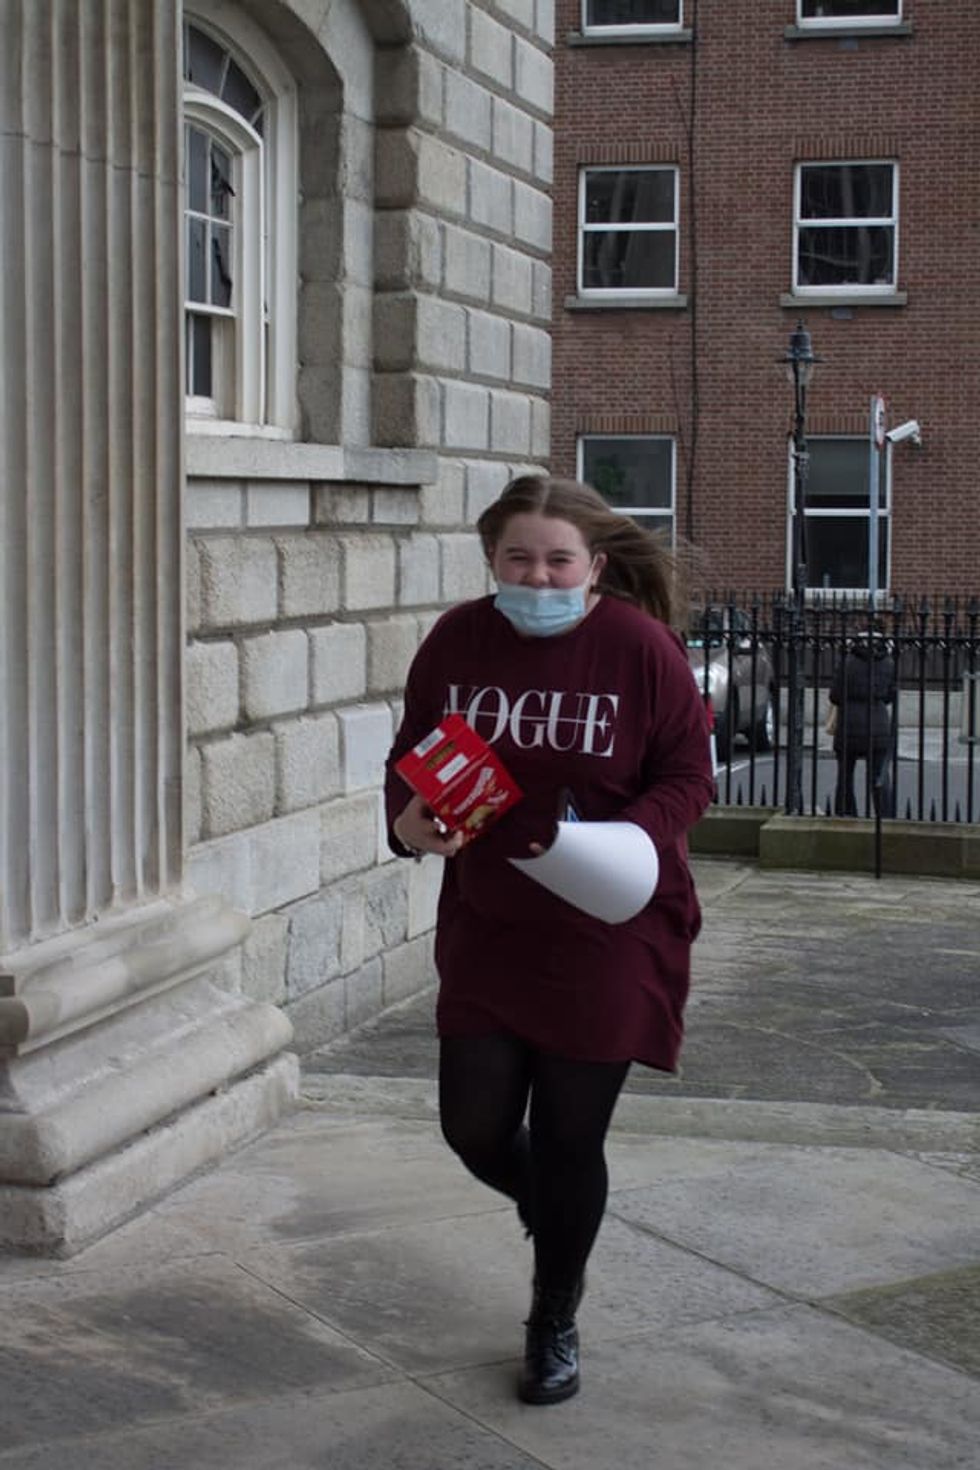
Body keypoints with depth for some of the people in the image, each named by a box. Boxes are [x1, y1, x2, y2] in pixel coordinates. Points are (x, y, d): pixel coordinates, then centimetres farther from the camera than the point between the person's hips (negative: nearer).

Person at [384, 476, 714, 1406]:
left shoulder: (641, 647, -12)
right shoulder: (456, 642, -2)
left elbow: (687, 775, -7)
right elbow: (412, 758, 8)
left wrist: (628, 837, -25)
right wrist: (409, 819, -14)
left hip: (609, 936, -3)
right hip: (486, 931, 3)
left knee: (568, 1140, 5)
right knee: (475, 1129, 1)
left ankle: (555, 1322, 30)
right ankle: (554, 1220, 39)